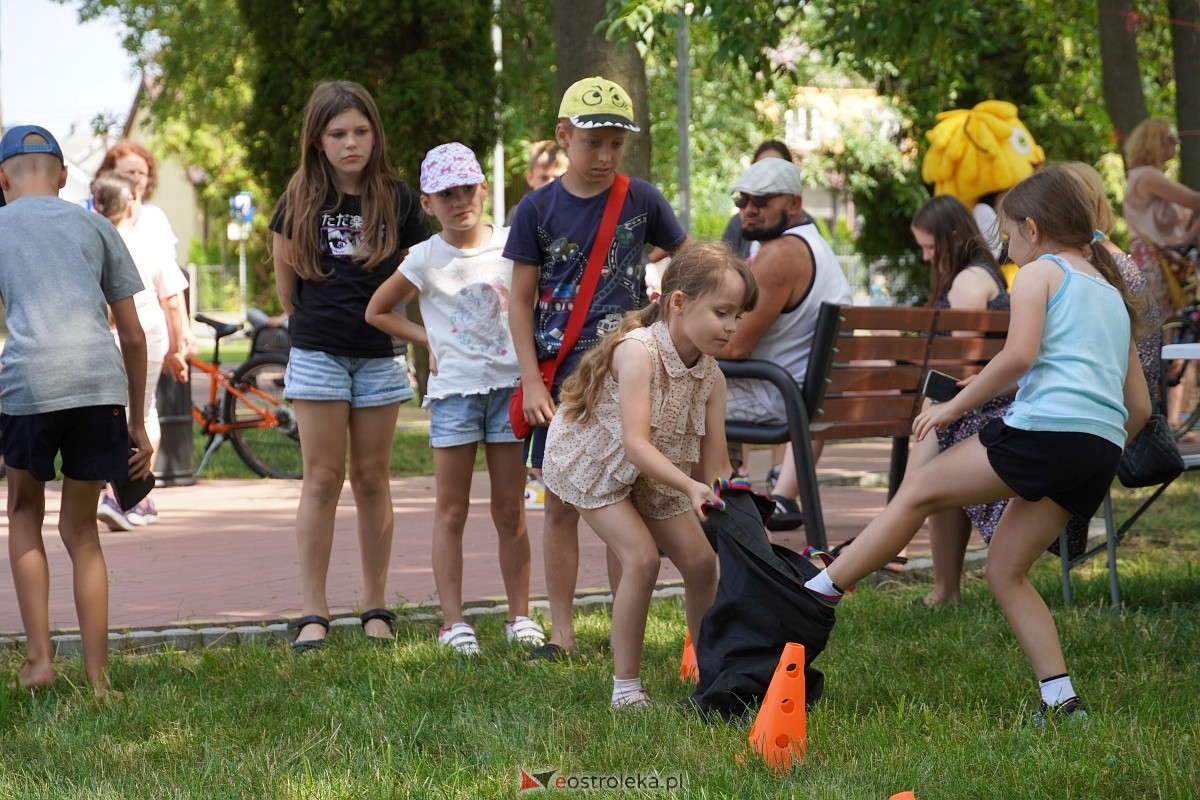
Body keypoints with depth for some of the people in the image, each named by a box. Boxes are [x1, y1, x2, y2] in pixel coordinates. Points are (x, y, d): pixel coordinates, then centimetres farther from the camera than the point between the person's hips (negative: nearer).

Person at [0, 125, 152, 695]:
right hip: (102, 381, 2)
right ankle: (97, 679, 12)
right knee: (81, 530, 15)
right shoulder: (93, 226, 22)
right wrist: (137, 424, 26)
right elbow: (132, 335, 19)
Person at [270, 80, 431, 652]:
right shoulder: (301, 200, -1)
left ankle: (375, 608, 13)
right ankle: (313, 613, 0)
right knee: (322, 479, -2)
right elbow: (285, 271, 12)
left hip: (380, 355, 1)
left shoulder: (397, 199, -1)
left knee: (371, 478, 6)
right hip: (318, 353, -1)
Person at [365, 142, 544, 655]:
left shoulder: (510, 245, 2)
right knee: (452, 510, 2)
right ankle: (452, 621, 4)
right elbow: (377, 311, 7)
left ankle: (520, 615, 14)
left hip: (508, 385, 1)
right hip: (454, 389, -1)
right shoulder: (427, 258, -2)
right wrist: (428, 341, 0)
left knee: (510, 510, 7)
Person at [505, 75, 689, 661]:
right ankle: (561, 630, 12)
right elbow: (521, 301, 1)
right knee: (560, 504, 5)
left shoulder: (640, 200, 0)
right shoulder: (538, 210, -1)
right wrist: (532, 382, -6)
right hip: (559, 374, 1)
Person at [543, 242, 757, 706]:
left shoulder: (711, 377, -13)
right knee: (642, 558, -21)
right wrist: (689, 487, -53)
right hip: (591, 460, -7)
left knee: (700, 560, 0)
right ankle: (625, 685, -11)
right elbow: (635, 444, -42)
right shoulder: (638, 351, -34)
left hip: (652, 471, 7)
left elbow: (716, 466, -11)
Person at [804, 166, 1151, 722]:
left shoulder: (1039, 274, 6)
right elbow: (1140, 408, 26)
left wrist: (955, 405, -2)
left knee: (919, 490, 8)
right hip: (1102, 450, 7)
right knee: (1006, 570, 14)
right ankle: (1061, 703, 5)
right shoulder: (1112, 292, 29)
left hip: (1047, 427, -7)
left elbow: (1019, 355, -12)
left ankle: (814, 595, 12)